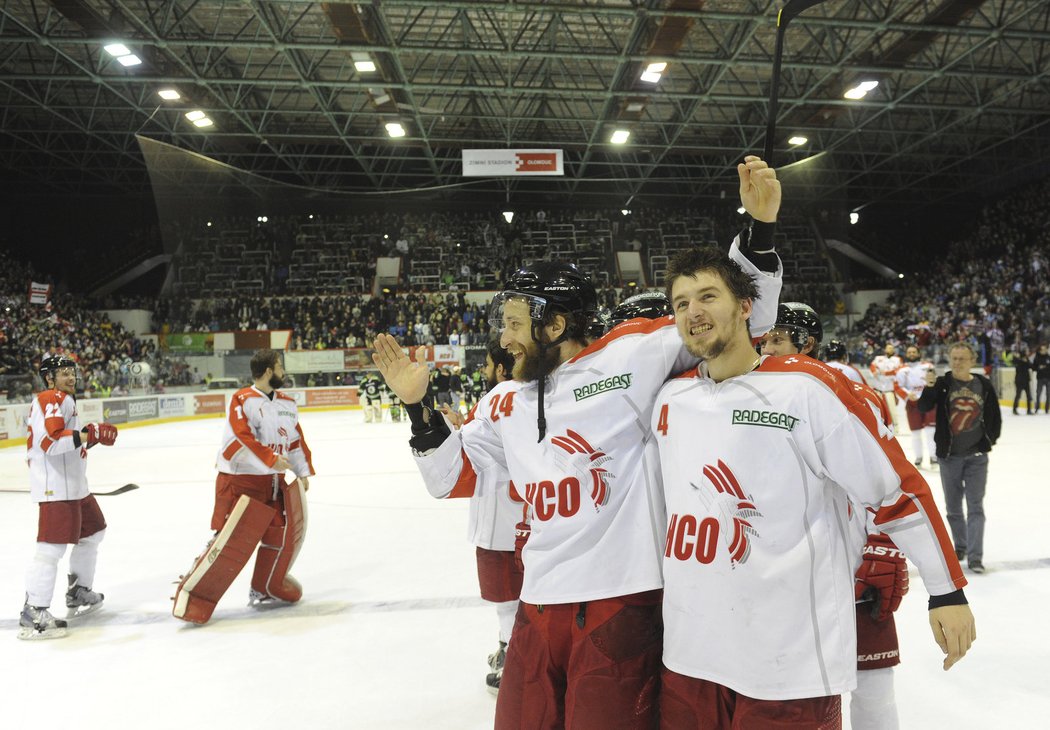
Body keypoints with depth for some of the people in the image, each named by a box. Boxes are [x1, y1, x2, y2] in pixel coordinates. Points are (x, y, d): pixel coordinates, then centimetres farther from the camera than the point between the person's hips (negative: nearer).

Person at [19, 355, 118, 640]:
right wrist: (89, 434, -24)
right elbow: (51, 440, -26)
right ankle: (32, 614, -9)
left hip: (73, 484, 11)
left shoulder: (63, 400, 20)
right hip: (56, 487, -11)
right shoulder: (53, 399, -13)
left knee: (93, 533, 20)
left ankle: (78, 594, 31)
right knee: (52, 548, -12)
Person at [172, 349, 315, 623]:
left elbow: (297, 439, 17)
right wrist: (271, 459, -24)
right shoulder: (242, 400, -13)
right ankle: (191, 592, 3)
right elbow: (240, 440, -22)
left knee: (285, 532, 9)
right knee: (232, 541, -12)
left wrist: (303, 472, 14)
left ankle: (266, 589, 27)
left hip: (273, 481, 8)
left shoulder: (287, 404, 11)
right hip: (239, 480, -8)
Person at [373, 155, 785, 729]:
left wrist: (759, 227, -15)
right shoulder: (505, 404, 12)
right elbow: (451, 474, 19)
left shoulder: (631, 356, -6)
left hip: (622, 608, -5)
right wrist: (418, 407, 7)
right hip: (537, 610, 6)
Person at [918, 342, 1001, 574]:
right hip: (949, 455, 0)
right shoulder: (942, 383, -6)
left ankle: (975, 556, 2)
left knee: (976, 506, -1)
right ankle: (960, 546, 31)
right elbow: (924, 407, -21)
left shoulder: (984, 385, -1)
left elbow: (995, 415, 12)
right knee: (953, 507, 12)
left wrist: (991, 438, 5)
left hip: (976, 455, 0)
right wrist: (929, 387, -36)